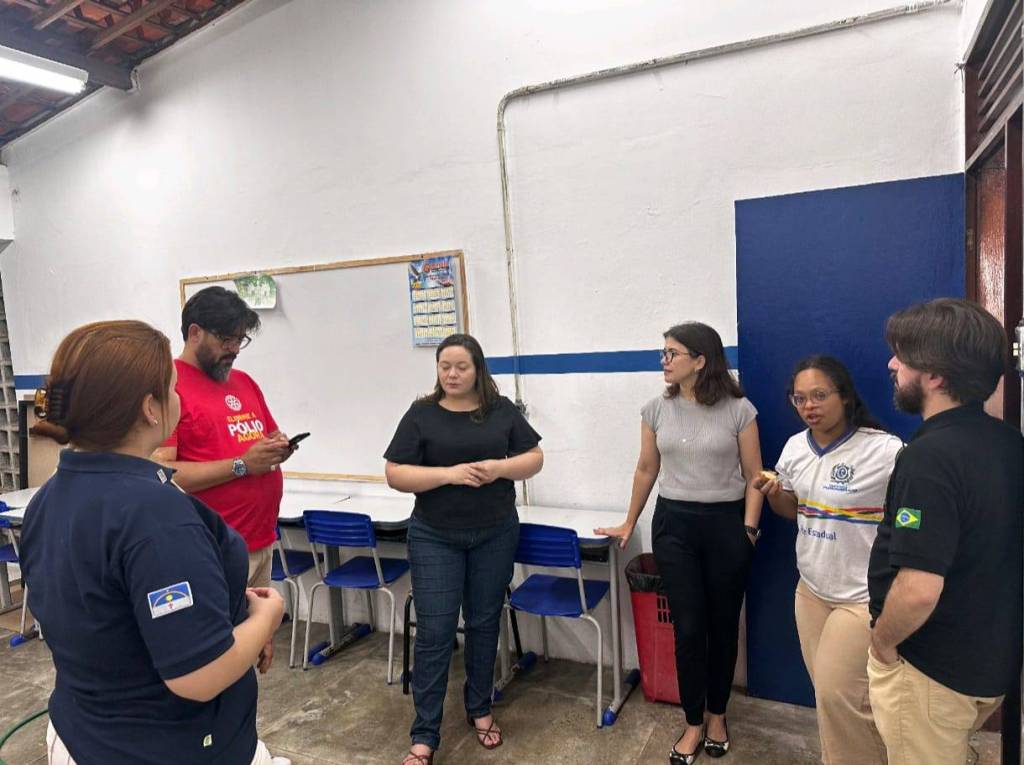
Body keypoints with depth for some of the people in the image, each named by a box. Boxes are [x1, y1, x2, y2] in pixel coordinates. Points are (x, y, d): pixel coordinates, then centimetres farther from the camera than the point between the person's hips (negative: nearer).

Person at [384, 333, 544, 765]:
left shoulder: (503, 411, 1)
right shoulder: (421, 414, -5)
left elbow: (535, 458, 3)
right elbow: (395, 474, -8)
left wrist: (500, 467, -17)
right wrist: (448, 474, -22)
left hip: (496, 536, 2)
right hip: (435, 539, -2)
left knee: (484, 624, 15)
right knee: (434, 632, 0)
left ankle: (480, 710, 35)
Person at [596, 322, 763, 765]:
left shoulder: (739, 410, -6)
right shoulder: (657, 409, 2)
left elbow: (753, 476, -2)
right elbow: (647, 470, 10)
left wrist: (748, 528, -9)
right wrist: (630, 523, 16)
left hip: (726, 524, -1)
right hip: (673, 524, 2)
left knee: (723, 624, 12)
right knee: (688, 627, 3)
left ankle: (717, 715, 33)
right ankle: (694, 723, 21)